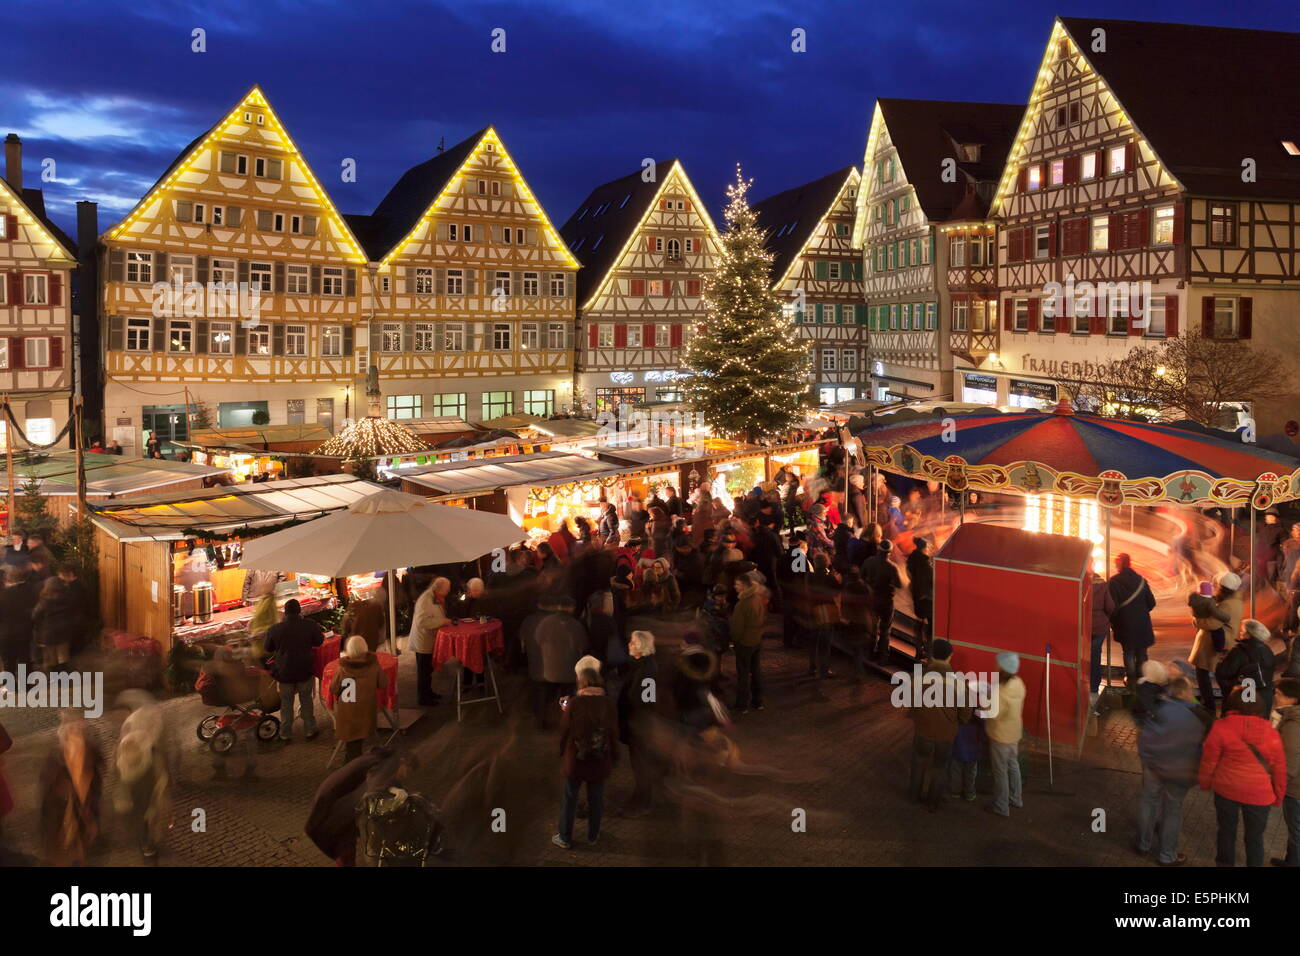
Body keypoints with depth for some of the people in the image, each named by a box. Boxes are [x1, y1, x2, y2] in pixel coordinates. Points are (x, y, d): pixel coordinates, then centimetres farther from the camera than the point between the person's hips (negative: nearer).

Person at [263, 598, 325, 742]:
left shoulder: (275, 629, -13)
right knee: (306, 701, 17)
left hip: (285, 672, 0)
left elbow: (268, 649, 2)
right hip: (305, 671, 0)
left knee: (286, 703, 15)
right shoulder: (310, 625, -13)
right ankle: (310, 731, 25)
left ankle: (285, 735, 23)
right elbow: (319, 641, 2)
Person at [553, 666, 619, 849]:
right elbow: (613, 735, -2)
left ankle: (565, 838, 26)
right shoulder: (609, 705, -9)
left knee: (570, 799, 14)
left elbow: (564, 731, -8)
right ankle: (592, 836, 34)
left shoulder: (574, 703, -16)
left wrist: (562, 752, 12)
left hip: (575, 759, -2)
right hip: (600, 761, 2)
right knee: (596, 799, 19)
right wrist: (613, 758, 12)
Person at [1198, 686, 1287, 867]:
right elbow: (1279, 769, 2)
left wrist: (1205, 783, 11)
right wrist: (1278, 796, 15)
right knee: (1255, 836, 15)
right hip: (1259, 793, 0)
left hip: (1227, 788, 0)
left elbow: (1209, 760, -5)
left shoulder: (1221, 727, -12)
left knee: (1227, 830, 19)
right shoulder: (1270, 732, -6)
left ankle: (1225, 863, 35)